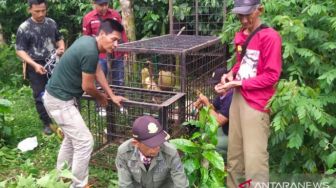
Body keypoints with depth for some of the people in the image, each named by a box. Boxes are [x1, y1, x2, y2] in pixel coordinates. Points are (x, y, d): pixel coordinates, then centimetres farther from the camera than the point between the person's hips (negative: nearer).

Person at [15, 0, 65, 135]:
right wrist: (34, 65, -21)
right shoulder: (24, 28, -10)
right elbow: (20, 50, -9)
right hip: (36, 66, -3)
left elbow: (59, 39, 18)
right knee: (40, 96, 5)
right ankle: (47, 123, 18)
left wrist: (61, 48, -5)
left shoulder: (51, 23, 3)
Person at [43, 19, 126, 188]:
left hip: (58, 96, 11)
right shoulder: (90, 51, -26)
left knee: (72, 137, 24)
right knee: (84, 142, -5)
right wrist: (101, 97, 4)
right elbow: (87, 86, -17)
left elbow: (97, 71, 15)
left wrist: (112, 96, 17)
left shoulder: (89, 41, 5)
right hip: (60, 101, -11)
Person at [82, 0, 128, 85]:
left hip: (117, 54, 2)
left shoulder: (115, 14, 4)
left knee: (119, 82, 11)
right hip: (100, 56, -2)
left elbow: (122, 32, 11)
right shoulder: (88, 18, 0)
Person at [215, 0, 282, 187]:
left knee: (254, 158, -7)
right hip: (238, 98, 7)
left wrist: (239, 83, -15)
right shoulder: (240, 35, 11)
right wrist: (231, 74, 4)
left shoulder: (270, 36, -12)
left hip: (256, 103, -7)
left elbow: (272, 76, -14)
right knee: (234, 152, 14)